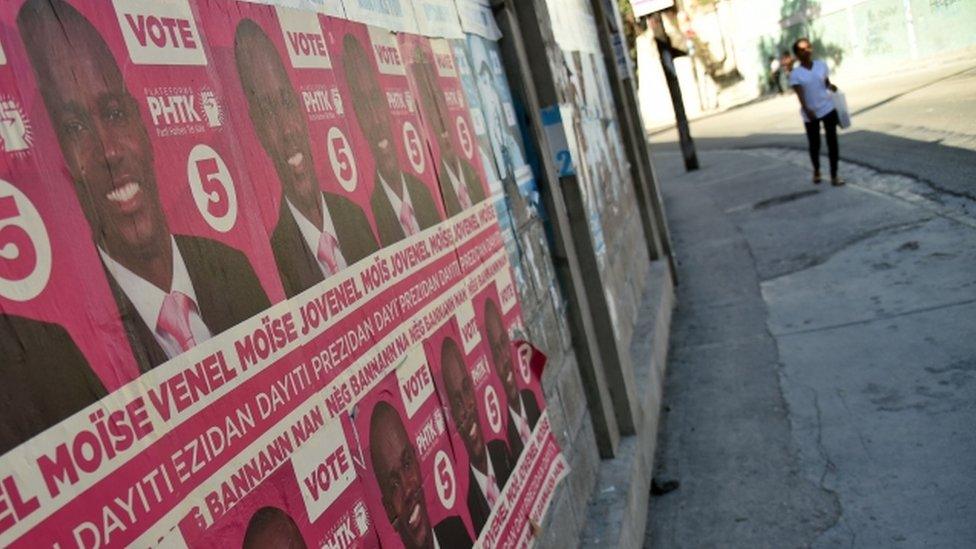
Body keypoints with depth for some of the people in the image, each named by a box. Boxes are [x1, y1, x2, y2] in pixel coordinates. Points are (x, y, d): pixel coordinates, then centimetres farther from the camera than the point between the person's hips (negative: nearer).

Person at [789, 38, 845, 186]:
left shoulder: (822, 65, 1)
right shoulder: (795, 74, -9)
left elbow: (827, 83, 12)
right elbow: (800, 96, -16)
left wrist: (831, 86, -11)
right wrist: (807, 111, -29)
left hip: (828, 109, 2)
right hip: (810, 114, -2)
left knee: (832, 142, -1)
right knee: (814, 144, 10)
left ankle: (834, 175, 5)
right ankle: (816, 171, 35)